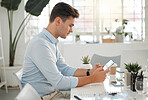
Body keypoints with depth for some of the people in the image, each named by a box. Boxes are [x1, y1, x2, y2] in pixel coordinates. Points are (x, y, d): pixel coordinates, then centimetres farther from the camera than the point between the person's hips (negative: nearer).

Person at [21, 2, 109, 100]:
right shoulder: (40, 44, -23)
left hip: (53, 92, 9)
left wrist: (89, 72, -2)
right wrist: (93, 78, -20)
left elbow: (65, 69, 13)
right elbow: (58, 82, -25)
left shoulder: (52, 42, 9)